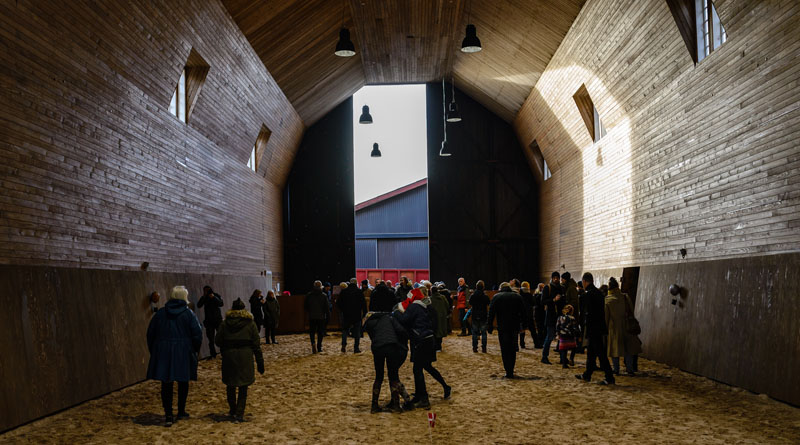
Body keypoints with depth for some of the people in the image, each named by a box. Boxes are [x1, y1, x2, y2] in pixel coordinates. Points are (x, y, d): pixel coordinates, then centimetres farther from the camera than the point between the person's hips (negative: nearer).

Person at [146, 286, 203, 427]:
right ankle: (181, 412, 21)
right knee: (183, 382, 12)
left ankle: (168, 415, -6)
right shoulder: (188, 314, -5)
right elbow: (197, 334, -8)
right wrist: (195, 350, 8)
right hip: (183, 353, -1)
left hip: (163, 352, 1)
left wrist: (153, 351, 17)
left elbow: (151, 334, 7)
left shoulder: (160, 313, 2)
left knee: (166, 383, 3)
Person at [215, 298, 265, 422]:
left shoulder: (225, 323, 1)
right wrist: (260, 362, 3)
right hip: (245, 358, -1)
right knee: (243, 387, 5)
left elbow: (218, 341, 1)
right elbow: (256, 344, -1)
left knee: (230, 385, 17)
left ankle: (233, 410, 29)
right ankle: (239, 413, -1)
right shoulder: (250, 323, 0)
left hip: (229, 357, 1)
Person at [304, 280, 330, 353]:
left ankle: (313, 343, -18)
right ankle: (319, 347, 9)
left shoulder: (309, 295, 0)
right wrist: (328, 313, 8)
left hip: (311, 317, 1)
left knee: (312, 331, 7)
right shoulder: (323, 295, -5)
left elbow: (305, 306, 4)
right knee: (320, 332, 9)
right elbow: (326, 307, -6)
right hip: (321, 316, -1)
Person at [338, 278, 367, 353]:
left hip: (346, 314, 1)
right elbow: (363, 303, -4)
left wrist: (342, 310, 16)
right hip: (357, 315, -1)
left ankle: (344, 346, -3)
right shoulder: (359, 291, -4)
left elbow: (338, 302, 4)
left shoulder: (344, 291, 1)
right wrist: (364, 313, 3)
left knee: (345, 330, 14)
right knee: (357, 331, 6)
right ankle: (356, 349, 4)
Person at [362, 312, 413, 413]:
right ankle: (395, 405, 5)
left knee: (378, 377, 15)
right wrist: (405, 343, 19)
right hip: (392, 346, -2)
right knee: (393, 377, 7)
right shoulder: (388, 317, 20)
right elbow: (400, 330, 5)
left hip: (377, 348, 2)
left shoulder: (368, 324, 25)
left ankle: (374, 406, 16)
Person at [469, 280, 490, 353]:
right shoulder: (485, 296, -7)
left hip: (475, 316, 1)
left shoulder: (472, 296, -4)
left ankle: (475, 348, 6)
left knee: (475, 333, 8)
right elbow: (487, 307, 0)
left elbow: (470, 305, 7)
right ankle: (484, 348, 4)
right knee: (483, 333, 6)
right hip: (483, 316, -1)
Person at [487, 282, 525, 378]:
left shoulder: (496, 297, 1)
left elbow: (491, 313, -3)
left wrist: (490, 326, 0)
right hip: (514, 327, 3)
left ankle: (508, 372, -6)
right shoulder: (518, 297, 8)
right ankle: (511, 371, 15)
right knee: (513, 349, 13)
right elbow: (522, 312, 8)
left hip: (502, 328, -3)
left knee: (505, 350, 0)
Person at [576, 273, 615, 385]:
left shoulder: (589, 294, -17)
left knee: (601, 353, -6)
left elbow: (589, 314, -20)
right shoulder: (599, 292, 11)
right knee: (591, 352, 18)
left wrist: (586, 332, -16)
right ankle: (587, 375, 29)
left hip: (593, 328, -10)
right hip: (600, 327, 10)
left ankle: (610, 378, -4)